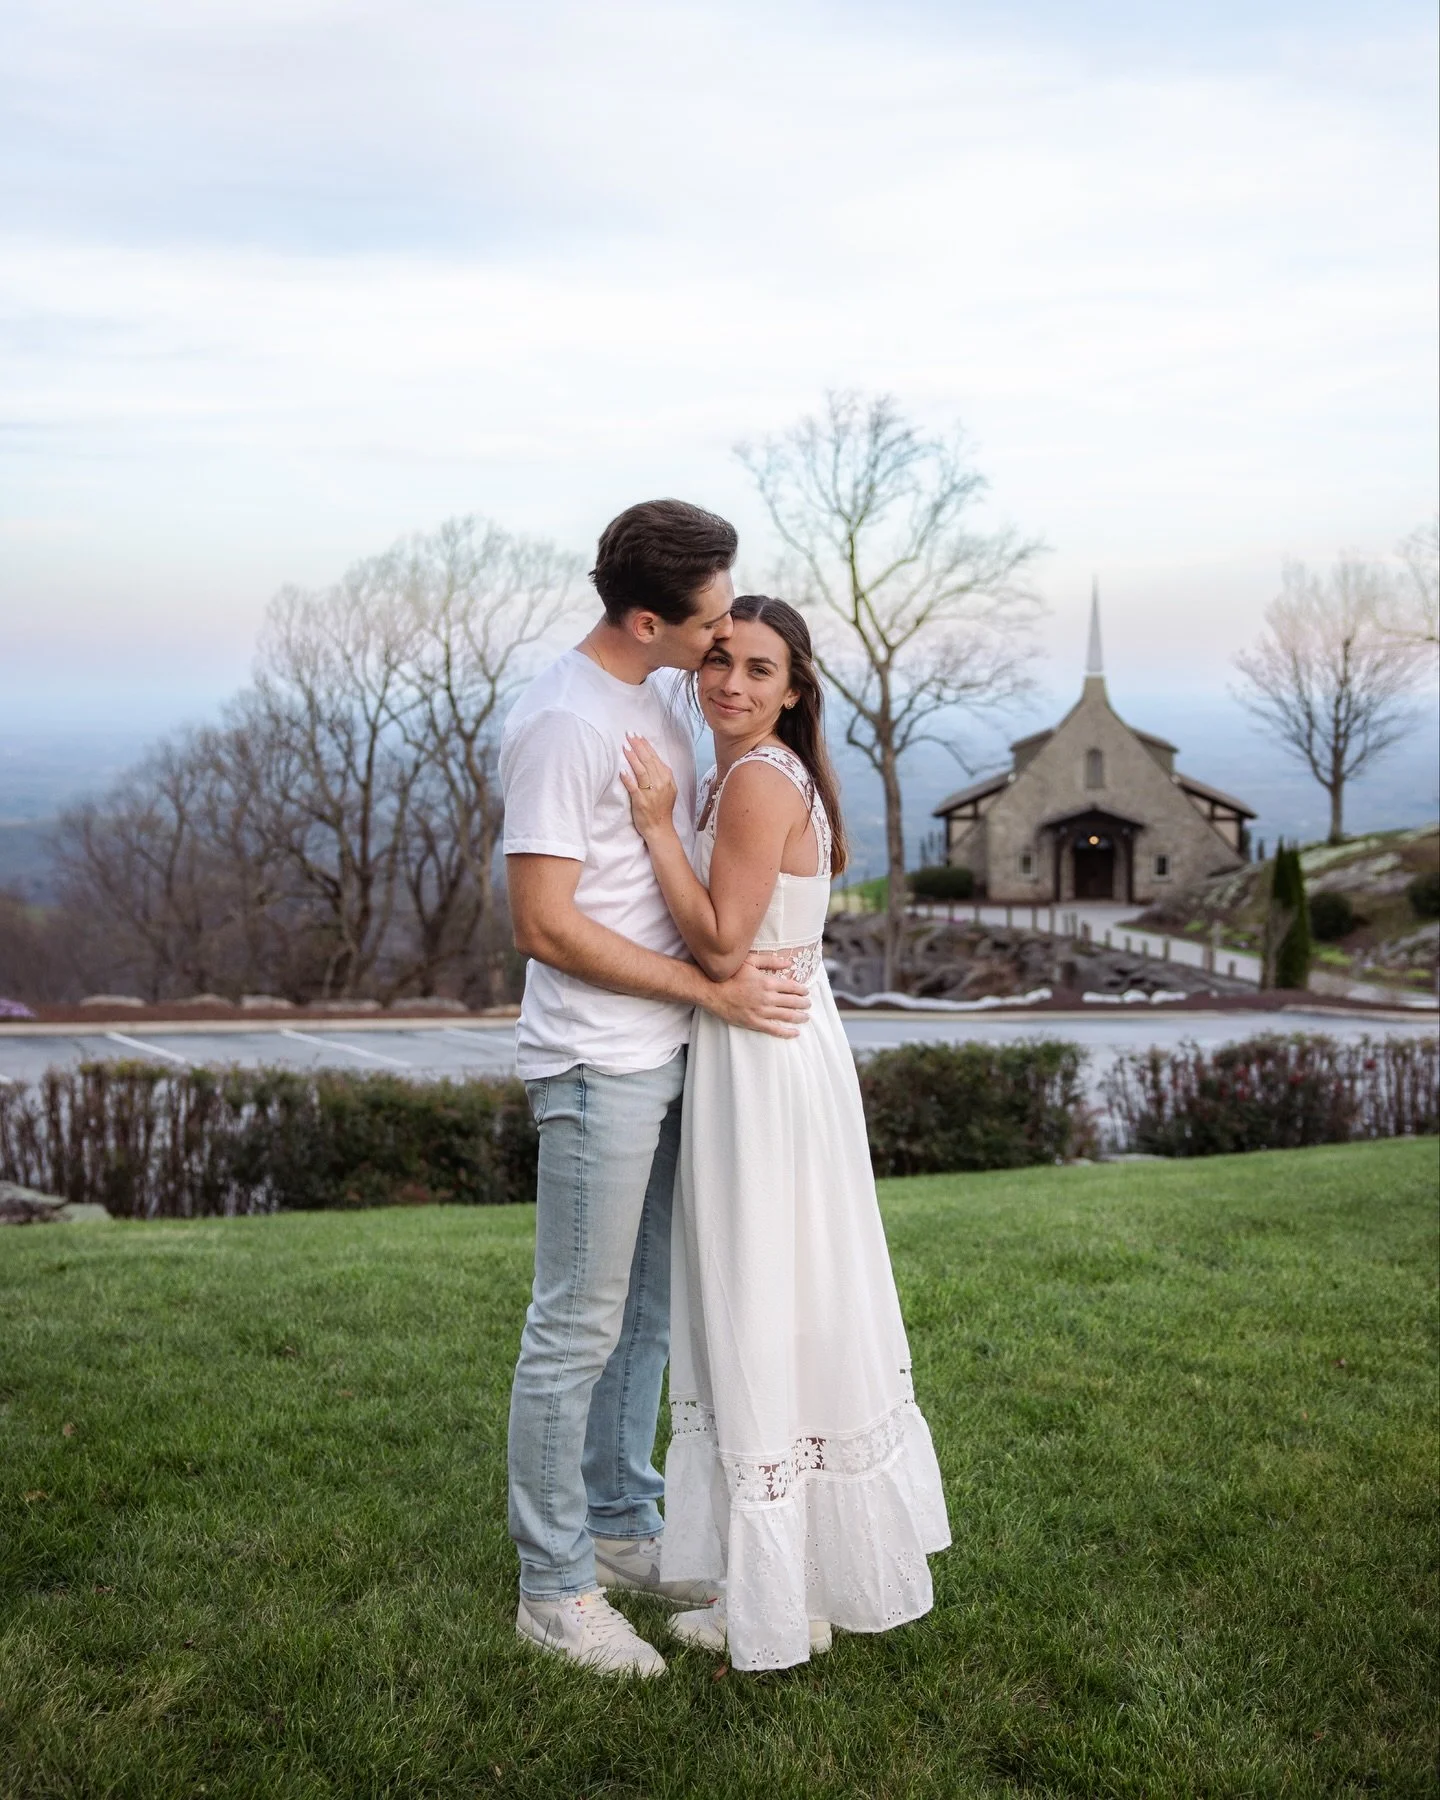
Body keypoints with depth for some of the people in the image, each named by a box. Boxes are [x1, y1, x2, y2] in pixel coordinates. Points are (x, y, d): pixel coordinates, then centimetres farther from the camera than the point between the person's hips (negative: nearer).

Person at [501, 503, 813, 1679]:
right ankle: (555, 1588, 13)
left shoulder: (660, 697, 9)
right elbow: (545, 926, -21)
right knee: (578, 1327, 1)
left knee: (647, 1311, 18)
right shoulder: (562, 723, -19)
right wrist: (710, 989, -18)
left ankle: (622, 1532, 33)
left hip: (669, 1056, 9)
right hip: (597, 1065, -9)